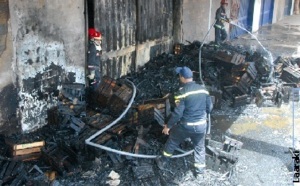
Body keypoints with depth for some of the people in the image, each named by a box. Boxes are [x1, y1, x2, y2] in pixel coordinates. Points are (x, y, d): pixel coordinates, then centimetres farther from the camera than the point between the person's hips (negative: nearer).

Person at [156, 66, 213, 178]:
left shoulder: (182, 91, -18)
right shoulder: (203, 89, -1)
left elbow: (178, 112, -18)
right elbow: (209, 108, 6)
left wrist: (168, 126, -7)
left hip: (185, 126, -4)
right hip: (201, 126, 4)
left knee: (172, 141, 21)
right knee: (199, 147, 25)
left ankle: (162, 162, 37)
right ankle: (200, 170, 34)